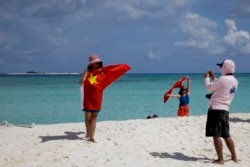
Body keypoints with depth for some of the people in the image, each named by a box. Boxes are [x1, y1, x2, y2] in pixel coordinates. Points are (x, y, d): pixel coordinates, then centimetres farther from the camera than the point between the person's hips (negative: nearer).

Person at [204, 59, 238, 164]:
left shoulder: (223, 79, -15)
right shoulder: (234, 81, 11)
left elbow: (209, 88, -4)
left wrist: (207, 77, 13)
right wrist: (213, 78, 27)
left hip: (216, 109, -8)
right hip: (225, 110, 8)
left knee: (216, 135, -5)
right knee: (226, 135, 16)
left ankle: (220, 159, -4)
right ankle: (234, 157, 20)